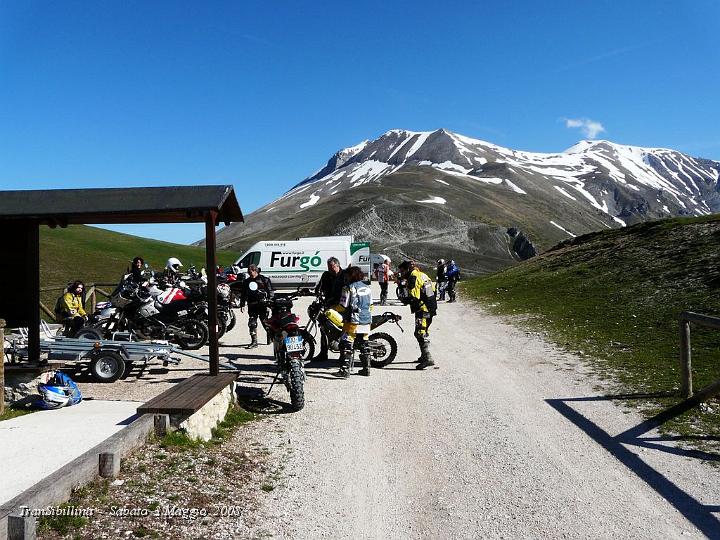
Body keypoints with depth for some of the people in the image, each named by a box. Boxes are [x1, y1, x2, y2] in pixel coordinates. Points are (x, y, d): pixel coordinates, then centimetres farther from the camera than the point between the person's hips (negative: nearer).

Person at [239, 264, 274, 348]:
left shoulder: (264, 279, 2)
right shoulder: (246, 282, 15)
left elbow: (270, 291, 1)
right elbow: (243, 294, 20)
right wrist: (242, 304, 14)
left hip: (262, 304, -4)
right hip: (252, 305, 4)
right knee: (252, 323, -2)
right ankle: (254, 341, 2)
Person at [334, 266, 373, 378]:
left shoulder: (349, 288, -11)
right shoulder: (367, 287, 10)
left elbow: (343, 306, -12)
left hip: (353, 321, -7)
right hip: (366, 320, 7)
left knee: (346, 345, -2)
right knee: (364, 344, 15)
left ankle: (345, 370, -6)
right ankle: (366, 368, 19)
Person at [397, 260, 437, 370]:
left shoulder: (413, 278, -14)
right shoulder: (423, 275, 15)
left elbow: (414, 297, -21)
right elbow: (433, 290, 19)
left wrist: (405, 300, -4)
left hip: (422, 310, -10)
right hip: (431, 308, 10)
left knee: (420, 334, -12)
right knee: (424, 333, 20)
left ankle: (428, 358, -19)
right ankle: (424, 355, 30)